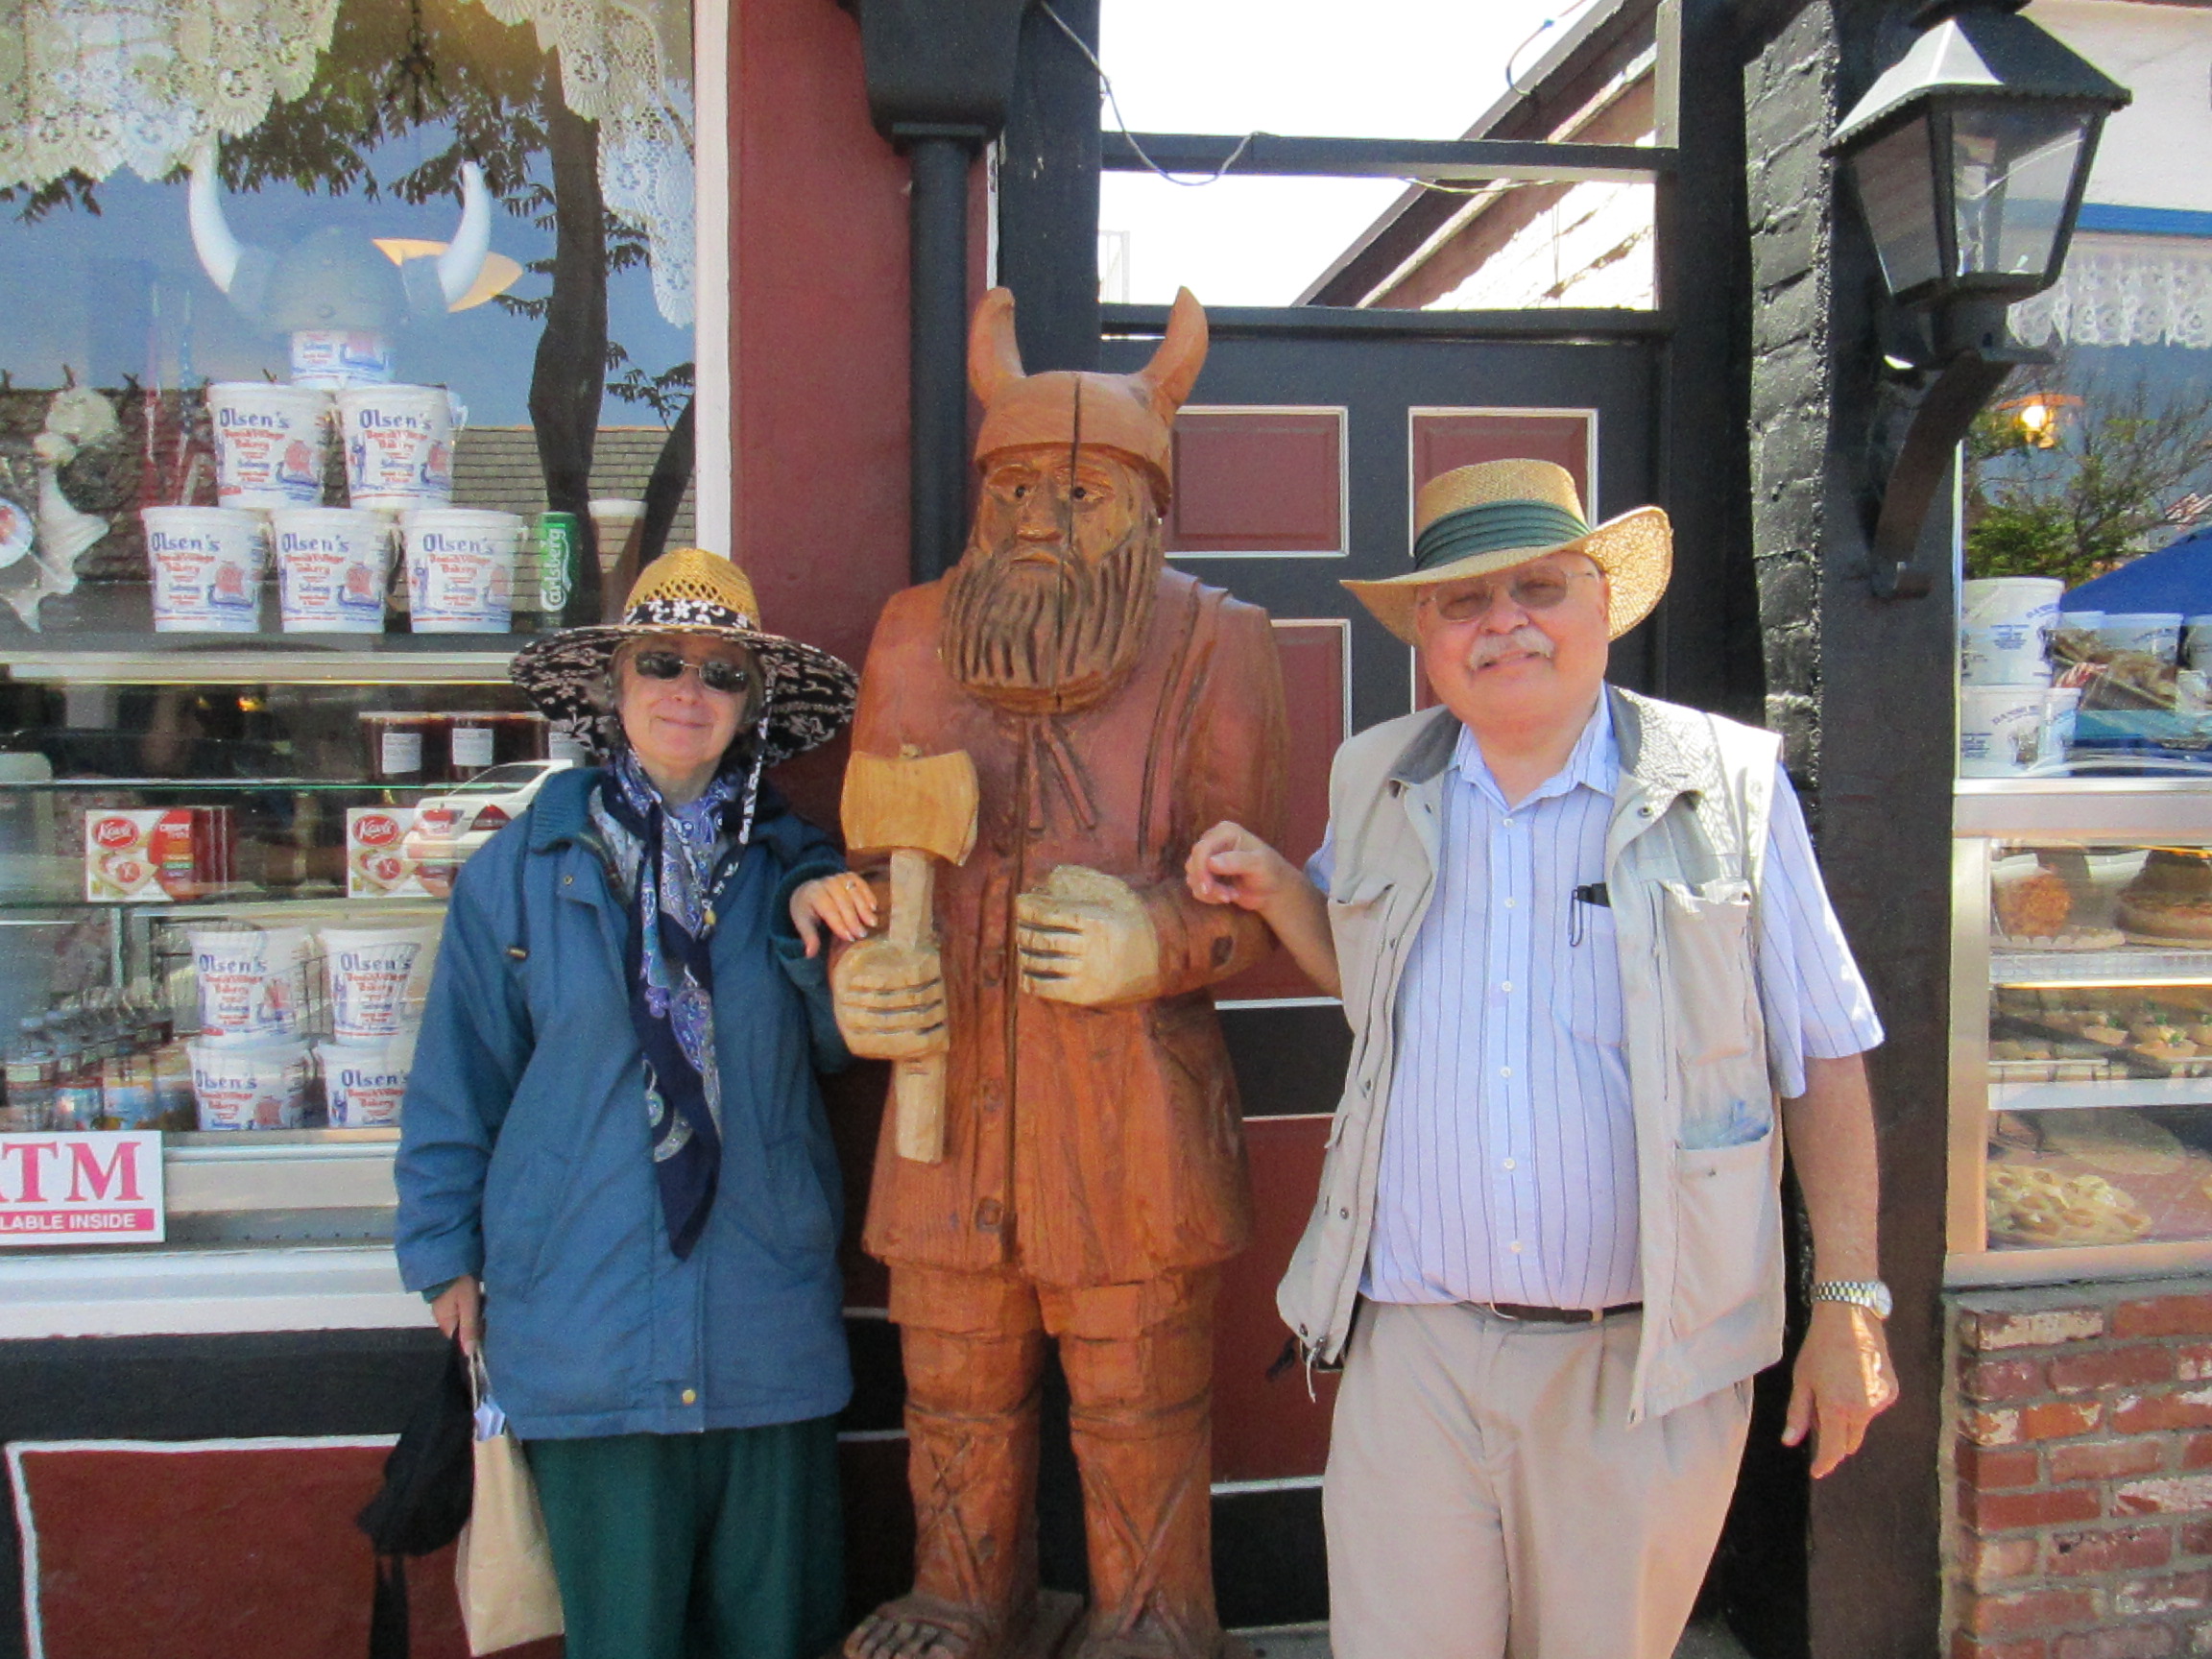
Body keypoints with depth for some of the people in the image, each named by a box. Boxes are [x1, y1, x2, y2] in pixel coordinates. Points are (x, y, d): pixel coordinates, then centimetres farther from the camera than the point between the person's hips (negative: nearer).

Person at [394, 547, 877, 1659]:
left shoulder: (790, 863, 4)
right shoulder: (525, 869, 0)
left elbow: (841, 1045, 4)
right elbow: (460, 1078, 6)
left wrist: (814, 924, -13)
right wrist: (447, 1256, 8)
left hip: (767, 1313, 2)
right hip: (586, 1316, -1)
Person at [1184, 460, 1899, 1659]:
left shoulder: (1727, 785, -3)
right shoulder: (1375, 782, 5)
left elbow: (1824, 1057, 1)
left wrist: (1849, 1300, -1)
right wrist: (1275, 888, 2)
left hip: (1648, 1358, -1)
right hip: (1412, 1346, 2)